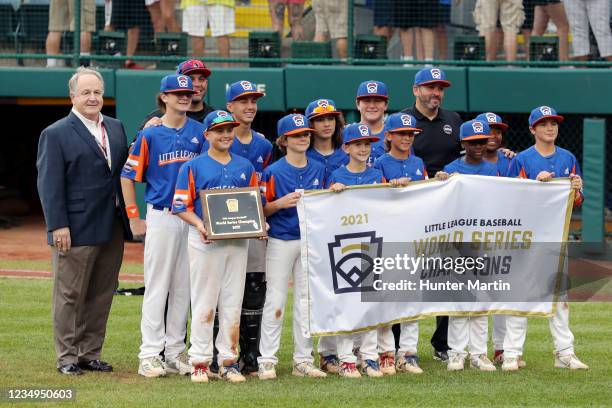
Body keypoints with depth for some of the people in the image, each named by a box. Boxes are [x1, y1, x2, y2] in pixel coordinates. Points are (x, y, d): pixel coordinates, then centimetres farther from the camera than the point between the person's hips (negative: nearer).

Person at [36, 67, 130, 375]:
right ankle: (67, 357, 7)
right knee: (70, 295, 0)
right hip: (76, 232, -6)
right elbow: (50, 184, -10)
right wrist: (58, 226, -17)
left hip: (112, 230, 6)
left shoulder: (116, 128, 14)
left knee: (101, 295, 10)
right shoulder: (55, 134, -6)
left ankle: (90, 354, 18)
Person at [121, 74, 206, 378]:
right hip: (161, 218, -3)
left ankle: (175, 352, 15)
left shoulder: (200, 132, 6)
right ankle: (150, 355, -3)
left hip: (192, 218, 3)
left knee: (183, 287, 7)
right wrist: (134, 219, -2)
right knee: (157, 286, -4)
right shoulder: (150, 134, -1)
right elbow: (128, 177, 1)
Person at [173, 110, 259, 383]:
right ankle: (199, 362, 1)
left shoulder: (245, 167, 14)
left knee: (233, 303, 5)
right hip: (204, 240, -4)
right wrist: (199, 225, -19)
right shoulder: (193, 166, 2)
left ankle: (228, 361, 10)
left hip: (238, 241, 4)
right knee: (203, 302, -3)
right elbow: (181, 206, -2)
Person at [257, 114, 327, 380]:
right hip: (281, 242, -4)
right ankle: (267, 361, -2)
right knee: (275, 300, -5)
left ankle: (303, 361, 12)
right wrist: (281, 203, -21)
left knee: (307, 301, 7)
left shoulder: (318, 169, 9)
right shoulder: (273, 171, -5)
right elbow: (262, 210, -4)